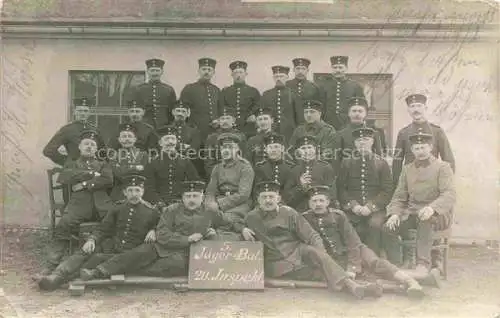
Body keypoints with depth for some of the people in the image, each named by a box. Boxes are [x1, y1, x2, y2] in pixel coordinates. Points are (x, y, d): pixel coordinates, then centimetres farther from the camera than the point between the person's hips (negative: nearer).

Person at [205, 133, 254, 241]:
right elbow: (210, 192, 13)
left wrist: (220, 204, -17)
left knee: (227, 217, -35)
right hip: (220, 202, 4)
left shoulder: (245, 167, 2)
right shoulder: (217, 168, 20)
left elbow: (243, 194, -10)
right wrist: (211, 204, -12)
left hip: (239, 204, -4)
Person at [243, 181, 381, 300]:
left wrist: (321, 254, -17)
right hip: (278, 264, -1)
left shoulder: (288, 213, 3)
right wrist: (243, 230, -2)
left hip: (298, 251, 1)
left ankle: (352, 285, -39)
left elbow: (312, 236, 1)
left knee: (312, 252, -33)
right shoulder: (251, 217, 3)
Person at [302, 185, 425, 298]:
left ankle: (410, 282, -32)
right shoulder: (305, 218, 0)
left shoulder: (338, 215, -1)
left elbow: (352, 242, -6)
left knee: (374, 262, -25)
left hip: (353, 251, -2)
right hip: (332, 259, 2)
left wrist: (352, 268, -16)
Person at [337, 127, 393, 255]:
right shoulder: (346, 163, 12)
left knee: (375, 225, -30)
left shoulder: (381, 163, 10)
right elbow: (341, 188, 7)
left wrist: (371, 206, -11)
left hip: (375, 208, 0)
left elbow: (387, 190, 3)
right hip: (352, 210, 0)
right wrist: (353, 205, -9)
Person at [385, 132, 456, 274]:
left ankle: (423, 263, -36)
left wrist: (432, 208, -35)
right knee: (390, 226, -23)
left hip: (438, 214, -4)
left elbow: (450, 194, -15)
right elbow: (399, 197, 11)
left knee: (425, 219, -39)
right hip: (411, 212, 4)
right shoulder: (407, 169, 15)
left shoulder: (443, 167, 1)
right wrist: (394, 213, -12)